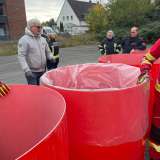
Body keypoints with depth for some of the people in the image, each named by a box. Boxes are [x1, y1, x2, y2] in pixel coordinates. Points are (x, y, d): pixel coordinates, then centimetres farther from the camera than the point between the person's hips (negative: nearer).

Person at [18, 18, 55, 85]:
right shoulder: (24, 40, -11)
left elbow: (47, 52, 20)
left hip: (43, 71, 7)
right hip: (32, 72, -6)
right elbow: (21, 56, -18)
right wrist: (27, 70, -26)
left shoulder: (42, 39, 10)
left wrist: (51, 58, 0)